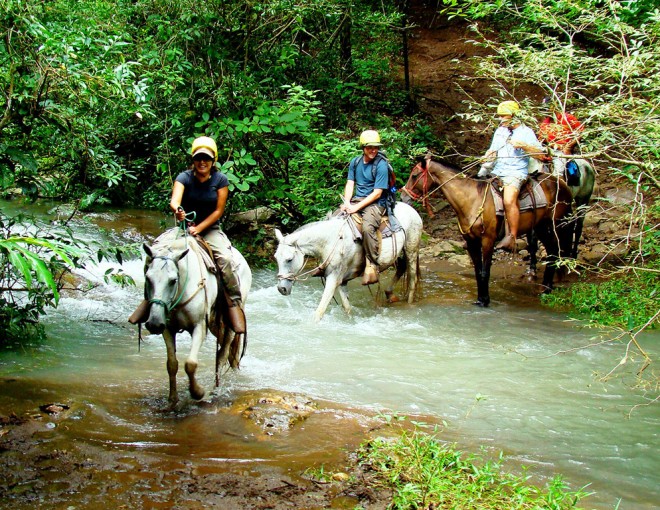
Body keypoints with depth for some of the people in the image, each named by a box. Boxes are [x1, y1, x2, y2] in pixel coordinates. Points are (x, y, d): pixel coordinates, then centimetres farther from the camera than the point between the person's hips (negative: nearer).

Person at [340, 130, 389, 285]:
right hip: (356, 200, 7)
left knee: (367, 227, -35)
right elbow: (350, 184, 7)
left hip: (375, 203, -7)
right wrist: (347, 202, -12)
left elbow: (377, 193, -14)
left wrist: (358, 207, -19)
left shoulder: (381, 165, -10)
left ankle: (372, 266, -25)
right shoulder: (355, 162, 9)